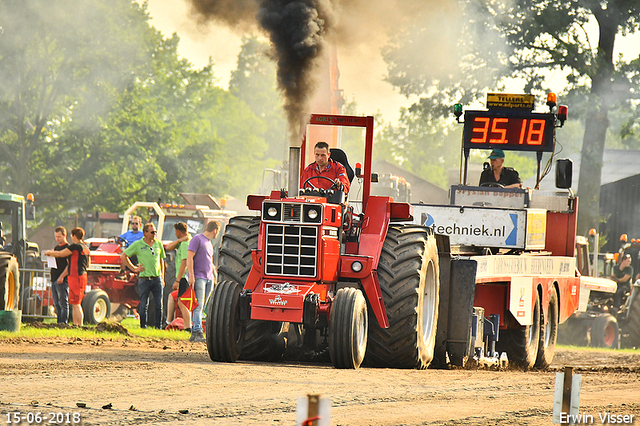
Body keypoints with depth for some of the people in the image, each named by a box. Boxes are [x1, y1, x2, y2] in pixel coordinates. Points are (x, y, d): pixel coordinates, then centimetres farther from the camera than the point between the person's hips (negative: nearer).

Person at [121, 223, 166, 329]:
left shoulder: (158, 244, 9)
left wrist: (162, 277, 16)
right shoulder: (137, 244, -2)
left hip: (157, 279, 3)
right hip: (144, 279, -3)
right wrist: (133, 268, 0)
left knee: (159, 305, 0)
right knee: (143, 305, -1)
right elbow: (123, 256, 4)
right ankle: (143, 327, 6)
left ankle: (158, 327, 7)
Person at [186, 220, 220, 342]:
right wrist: (191, 276, -17)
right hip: (198, 277, -8)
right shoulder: (197, 239, -6)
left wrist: (213, 276, 26)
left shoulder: (208, 242, 20)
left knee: (202, 307, 5)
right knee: (198, 305, -14)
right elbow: (189, 257, -11)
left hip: (208, 278, 8)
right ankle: (197, 333, -20)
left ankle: (194, 332, 6)